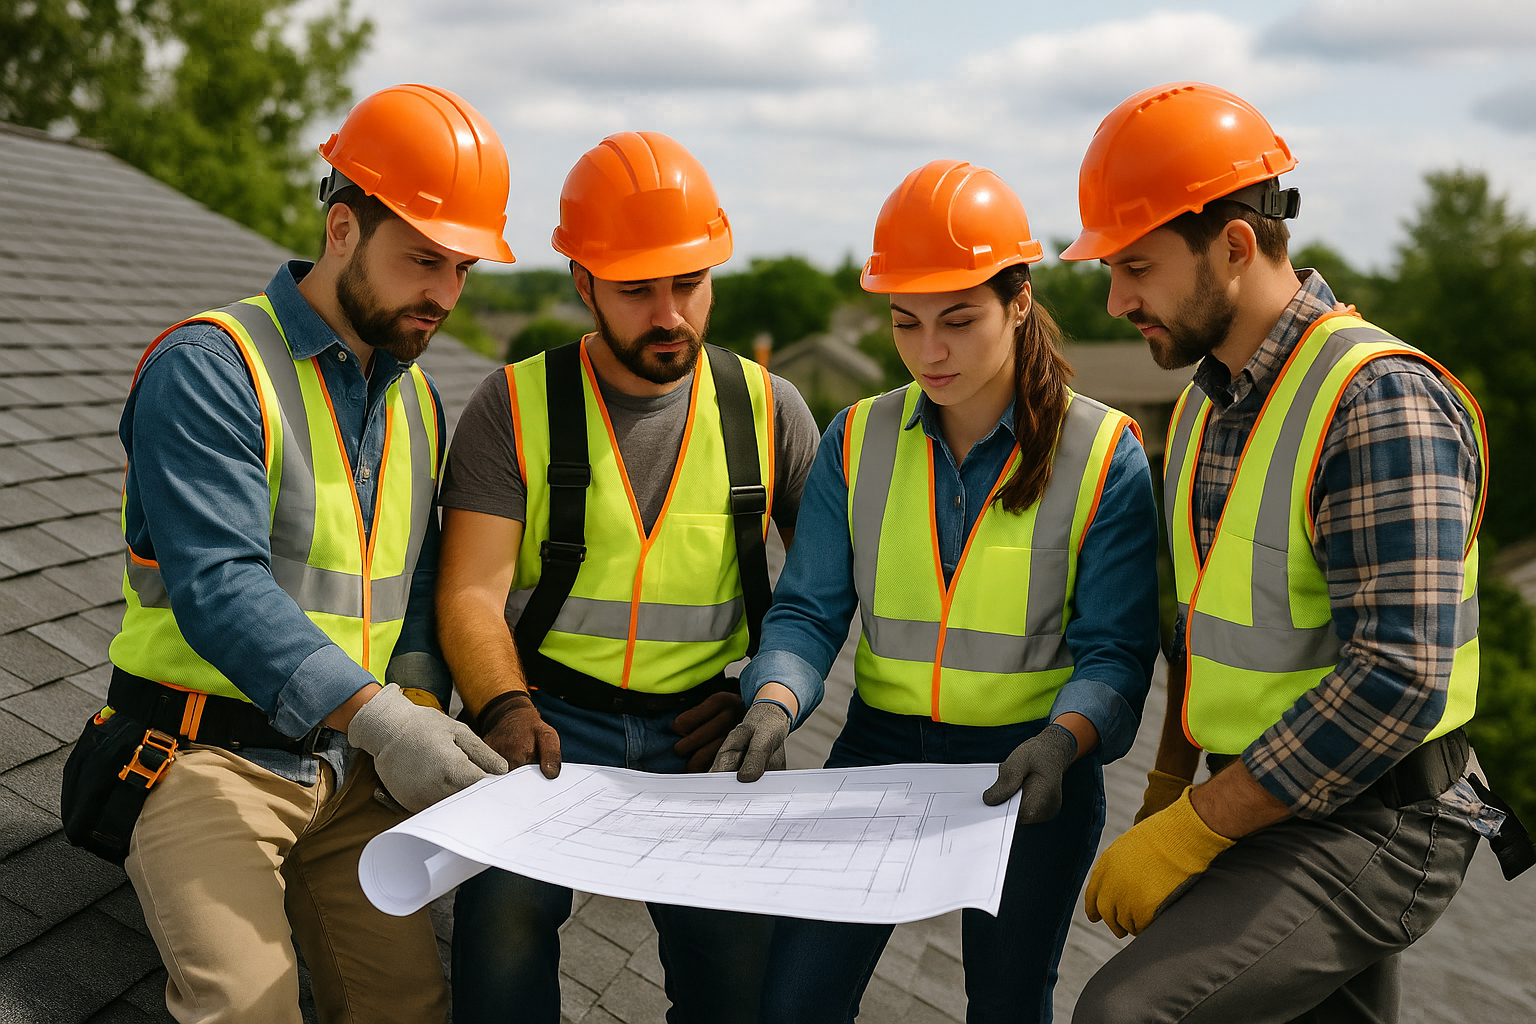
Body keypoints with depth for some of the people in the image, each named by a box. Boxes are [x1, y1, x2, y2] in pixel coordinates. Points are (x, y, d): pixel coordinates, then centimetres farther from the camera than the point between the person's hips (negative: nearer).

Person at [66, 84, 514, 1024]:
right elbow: (218, 585, -23)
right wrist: (378, 718, -33)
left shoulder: (418, 400, 12)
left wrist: (420, 705, -3)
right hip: (208, 757, -6)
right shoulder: (208, 366, -13)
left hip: (349, 769, 6)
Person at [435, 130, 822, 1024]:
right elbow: (472, 591, -3)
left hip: (702, 730, 2)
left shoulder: (768, 409, 9)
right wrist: (507, 710, -21)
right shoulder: (516, 405, 3)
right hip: (552, 719, -1)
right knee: (508, 912, -27)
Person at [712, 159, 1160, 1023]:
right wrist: (775, 705, -22)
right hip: (881, 752, 2)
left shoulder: (1104, 454, -9)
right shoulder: (859, 440, 0)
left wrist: (1060, 741, -29)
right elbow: (810, 610, -3)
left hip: (1031, 771, -2)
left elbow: (1115, 652, -10)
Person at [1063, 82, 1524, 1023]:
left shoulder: (1380, 402, -20)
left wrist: (1189, 832, -22)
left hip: (1366, 832, -9)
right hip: (1271, 807, 9)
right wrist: (1163, 795, 13)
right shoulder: (1211, 400, 8)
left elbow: (1397, 680, -26)